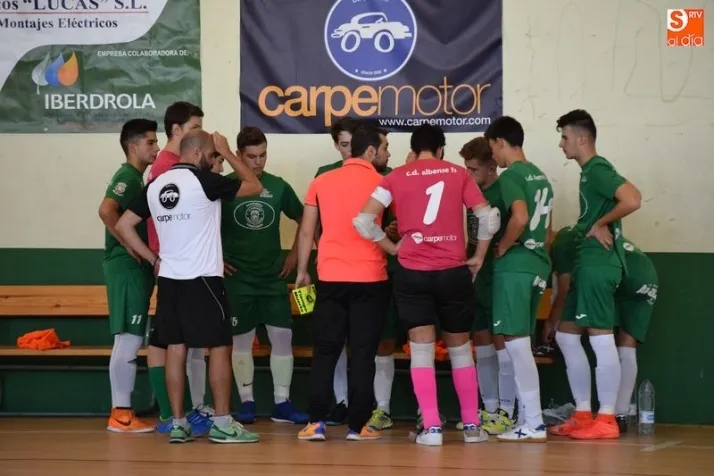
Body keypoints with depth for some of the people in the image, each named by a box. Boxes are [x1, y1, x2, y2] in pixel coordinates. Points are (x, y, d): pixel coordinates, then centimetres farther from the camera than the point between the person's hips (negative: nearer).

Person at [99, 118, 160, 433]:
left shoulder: (136, 178, 18)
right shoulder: (128, 177, -12)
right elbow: (106, 210, -29)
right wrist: (130, 246, -20)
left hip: (137, 268, 10)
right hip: (127, 267, -10)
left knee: (131, 340, 11)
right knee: (128, 339, -8)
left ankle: (123, 410, 15)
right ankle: (120, 414, -5)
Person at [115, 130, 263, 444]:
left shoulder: (155, 185, 7)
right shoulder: (203, 180, -10)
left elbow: (124, 225, 10)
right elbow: (255, 187, 0)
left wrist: (154, 260, 12)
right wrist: (227, 152, 7)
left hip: (168, 279, 6)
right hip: (203, 279, -6)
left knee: (176, 347, 8)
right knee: (219, 347, 1)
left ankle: (178, 424, 8)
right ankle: (222, 423, 1)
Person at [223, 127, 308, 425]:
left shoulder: (278, 186, 2)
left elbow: (304, 220, 15)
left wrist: (295, 254, 8)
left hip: (274, 277, 3)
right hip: (238, 278, -2)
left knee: (282, 336, -1)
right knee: (241, 340, 3)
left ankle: (282, 403, 6)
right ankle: (246, 403, 10)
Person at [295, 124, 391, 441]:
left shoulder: (322, 182, 7)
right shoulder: (381, 183, -2)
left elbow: (306, 231, 9)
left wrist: (302, 270, 15)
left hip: (330, 277, 3)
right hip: (370, 278, -3)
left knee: (325, 351, 7)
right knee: (363, 353, 3)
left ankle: (316, 422, 2)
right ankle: (357, 425, 2)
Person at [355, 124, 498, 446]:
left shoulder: (396, 177, 3)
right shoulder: (458, 174, 5)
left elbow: (363, 220, -5)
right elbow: (487, 216, -3)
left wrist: (391, 247, 7)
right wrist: (479, 257, 7)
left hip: (412, 273, -1)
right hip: (453, 272, 1)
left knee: (421, 349, 2)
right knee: (460, 349, 14)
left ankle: (431, 428, -4)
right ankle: (471, 425, 17)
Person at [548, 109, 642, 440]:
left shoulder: (598, 169, -11)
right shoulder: (589, 172, 18)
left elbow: (633, 200, -26)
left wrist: (602, 224, -15)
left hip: (598, 264, -11)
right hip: (588, 264, 11)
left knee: (601, 338, -8)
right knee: (566, 336, 12)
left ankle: (606, 420, -4)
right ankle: (583, 415, 15)